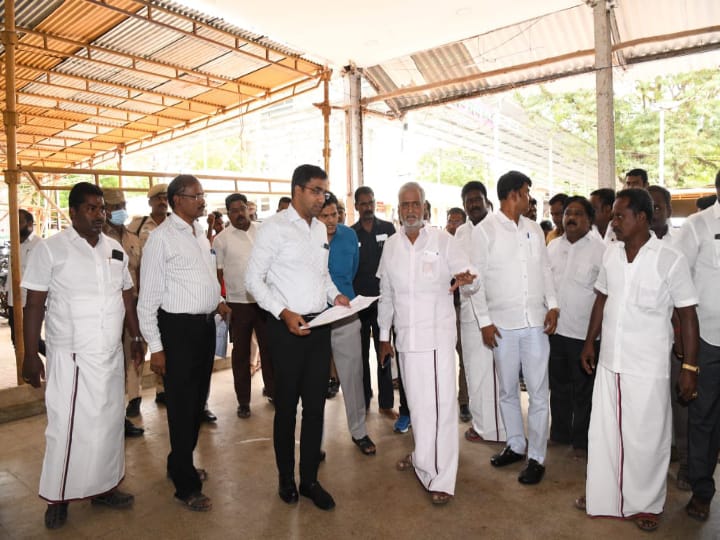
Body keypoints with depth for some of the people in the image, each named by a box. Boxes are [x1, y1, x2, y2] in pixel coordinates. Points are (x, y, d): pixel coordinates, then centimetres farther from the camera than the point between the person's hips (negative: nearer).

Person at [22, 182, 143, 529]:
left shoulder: (115, 250, 8)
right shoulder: (51, 249, -7)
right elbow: (34, 305, -7)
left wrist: (136, 337, 12)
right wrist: (30, 356, -9)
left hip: (111, 355, 5)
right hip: (71, 357, -5)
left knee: (109, 422, 13)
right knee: (68, 427, 3)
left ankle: (102, 486, 29)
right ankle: (57, 498, 22)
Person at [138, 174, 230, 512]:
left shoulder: (200, 233, 11)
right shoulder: (162, 237, -11)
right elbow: (148, 295, -13)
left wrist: (217, 300, 5)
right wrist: (155, 347, -14)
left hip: (206, 325, 8)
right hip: (179, 328, -8)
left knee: (198, 400, 19)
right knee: (182, 405, 3)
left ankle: (180, 464, 40)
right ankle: (186, 485, 19)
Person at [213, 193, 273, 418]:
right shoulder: (222, 239, -1)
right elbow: (218, 273, 0)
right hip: (238, 302, -1)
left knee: (269, 347, 11)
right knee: (241, 352, 8)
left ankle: (271, 389, 29)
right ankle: (243, 401, 19)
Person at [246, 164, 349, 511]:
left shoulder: (321, 229, 12)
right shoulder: (274, 227, -8)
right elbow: (254, 280, -9)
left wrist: (335, 294, 2)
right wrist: (284, 313, -18)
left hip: (320, 325, 6)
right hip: (287, 327, -5)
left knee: (315, 405, 11)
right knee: (286, 406, 9)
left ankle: (310, 479, 27)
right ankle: (286, 479, 29)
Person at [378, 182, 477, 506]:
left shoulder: (442, 240, -3)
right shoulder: (391, 246, 8)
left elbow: (470, 274, 0)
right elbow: (386, 294, 14)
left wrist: (466, 279, -26)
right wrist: (384, 335, 15)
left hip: (438, 335, -4)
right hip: (405, 336, 4)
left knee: (441, 403, -5)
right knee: (416, 402, 16)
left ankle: (441, 477, 6)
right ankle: (423, 456, 36)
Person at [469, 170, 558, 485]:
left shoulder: (534, 229, 11)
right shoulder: (485, 230, -2)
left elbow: (545, 269, 15)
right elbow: (477, 277, -4)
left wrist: (552, 305, 1)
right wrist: (484, 321, -7)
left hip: (536, 322, 3)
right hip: (502, 324, -2)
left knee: (538, 392, 3)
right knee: (507, 390, 12)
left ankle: (537, 457, 16)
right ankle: (515, 445, 31)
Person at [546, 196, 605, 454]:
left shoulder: (600, 249, -9)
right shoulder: (552, 246, 7)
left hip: (584, 332, -5)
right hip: (555, 329, 5)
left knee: (584, 391, 10)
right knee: (558, 385, 18)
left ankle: (582, 440, 26)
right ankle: (559, 433, 35)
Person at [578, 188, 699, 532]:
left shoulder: (670, 260, -11)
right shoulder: (611, 253, 3)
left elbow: (688, 315, -7)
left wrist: (690, 367, -8)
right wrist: (589, 344, 13)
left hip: (649, 368, -4)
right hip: (609, 362, 5)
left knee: (646, 439, 9)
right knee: (603, 432, 14)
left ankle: (646, 504, 31)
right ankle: (602, 495, 32)